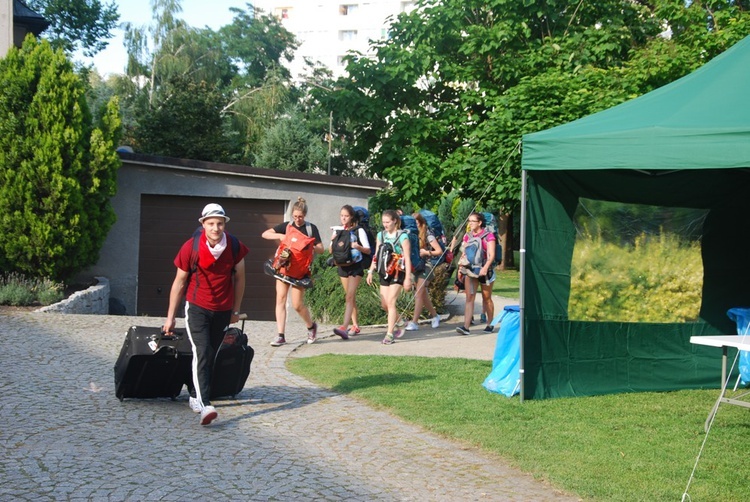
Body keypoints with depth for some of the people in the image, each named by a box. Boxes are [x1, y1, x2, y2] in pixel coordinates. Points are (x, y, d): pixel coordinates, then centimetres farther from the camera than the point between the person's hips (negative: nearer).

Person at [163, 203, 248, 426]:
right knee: (201, 353, -17)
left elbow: (239, 278, 7)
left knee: (212, 354, 12)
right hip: (196, 307, -3)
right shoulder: (191, 247, -13)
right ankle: (204, 405, -26)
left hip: (223, 311, 3)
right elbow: (179, 282, -3)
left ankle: (195, 395, 31)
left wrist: (236, 310, 12)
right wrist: (170, 316, 0)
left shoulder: (235, 247, -8)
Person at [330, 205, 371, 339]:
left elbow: (368, 250, -8)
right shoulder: (337, 231, 7)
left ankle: (344, 328, -28)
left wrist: (358, 246, -28)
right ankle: (355, 326, 23)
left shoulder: (359, 231, -6)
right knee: (351, 298, 14)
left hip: (355, 267, -5)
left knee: (349, 297, -16)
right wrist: (332, 241, -12)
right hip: (342, 267, 5)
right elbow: (331, 251, 8)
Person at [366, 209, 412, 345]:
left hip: (397, 272, -6)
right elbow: (376, 256, 15)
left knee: (390, 302, -12)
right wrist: (370, 272, 8)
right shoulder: (381, 235, 11)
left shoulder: (402, 236, -6)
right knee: (384, 303, 4)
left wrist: (408, 278, -13)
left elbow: (407, 258, -9)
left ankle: (390, 334, -8)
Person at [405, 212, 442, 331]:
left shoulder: (428, 235, -8)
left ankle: (414, 322, -14)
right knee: (423, 295, 14)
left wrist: (426, 252, -15)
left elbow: (439, 251, -7)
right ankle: (434, 316, 33)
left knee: (418, 294, -12)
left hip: (426, 266, -7)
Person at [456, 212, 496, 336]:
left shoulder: (488, 236, -6)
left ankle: (490, 324, 24)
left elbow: (492, 255, -13)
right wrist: (461, 264, -3)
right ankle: (466, 326, -17)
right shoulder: (467, 236, 10)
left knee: (487, 298, 9)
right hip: (470, 269, 4)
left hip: (484, 270, -4)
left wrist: (485, 268, -28)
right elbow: (464, 253, 16)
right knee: (469, 297, -8)